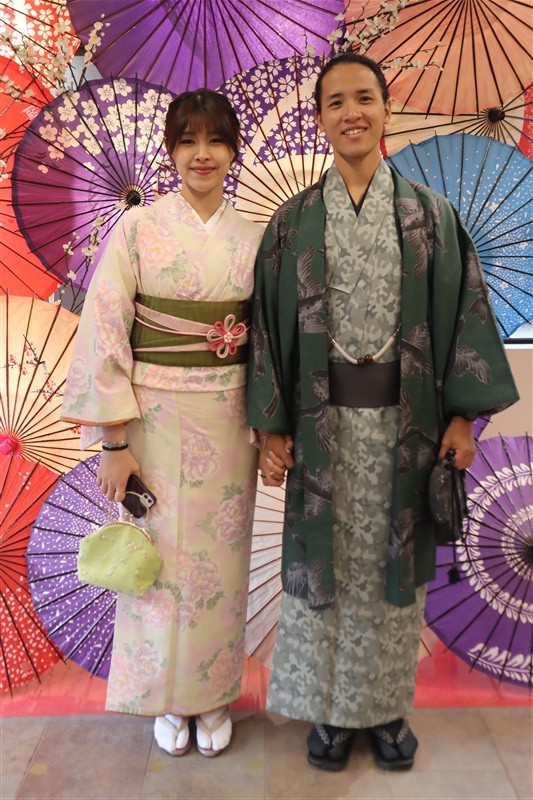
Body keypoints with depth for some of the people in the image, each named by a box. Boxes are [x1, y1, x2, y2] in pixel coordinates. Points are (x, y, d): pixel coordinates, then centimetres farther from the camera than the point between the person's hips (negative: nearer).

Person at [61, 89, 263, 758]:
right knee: (160, 556, 7)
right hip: (155, 419, -2)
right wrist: (114, 442, -11)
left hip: (228, 421, 3)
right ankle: (166, 699, 30)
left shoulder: (253, 237, 5)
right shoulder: (138, 228, -4)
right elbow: (104, 334, -8)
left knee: (222, 559, 11)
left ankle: (214, 694, 32)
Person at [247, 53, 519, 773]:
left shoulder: (429, 213, 4)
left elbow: (462, 308, 3)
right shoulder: (294, 221, 4)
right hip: (324, 417, 0)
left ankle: (388, 704, 30)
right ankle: (330, 707, 28)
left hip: (403, 415, 0)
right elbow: (270, 321, 2)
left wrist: (462, 416, -3)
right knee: (326, 556, 8)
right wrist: (271, 427, -3)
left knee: (392, 557, 10)